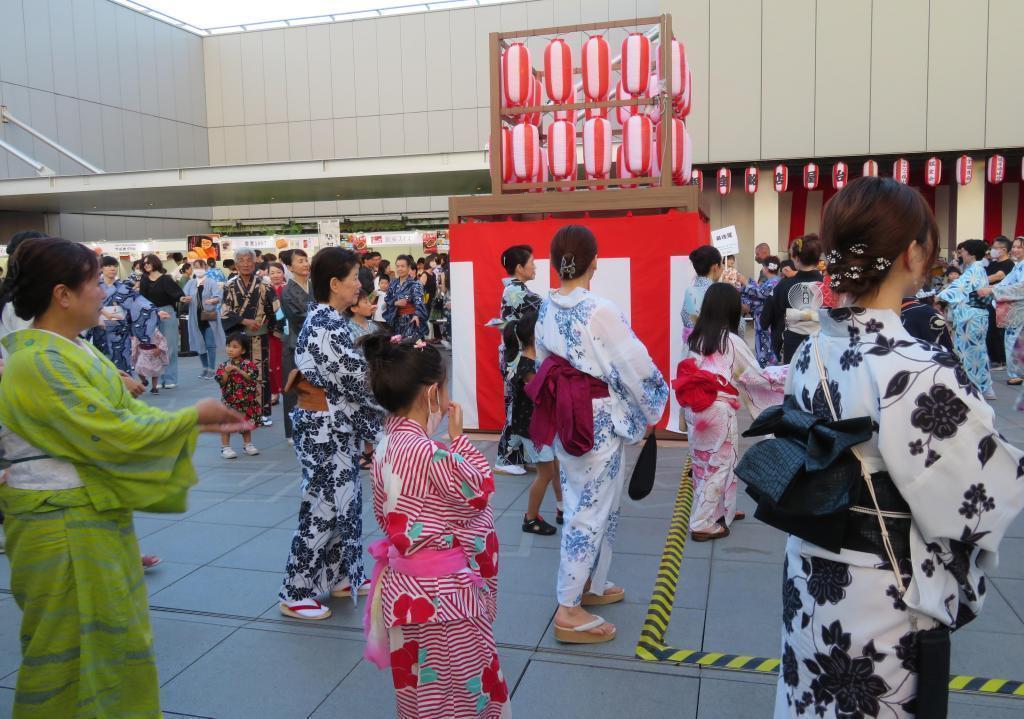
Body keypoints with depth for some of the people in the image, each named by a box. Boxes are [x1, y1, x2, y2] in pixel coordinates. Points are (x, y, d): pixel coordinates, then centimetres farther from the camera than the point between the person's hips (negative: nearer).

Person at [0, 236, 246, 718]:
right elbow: (113, 433, -25)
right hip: (63, 527, -9)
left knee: (107, 637, 21)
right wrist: (193, 416, -15)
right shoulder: (42, 363, -24)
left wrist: (198, 424, -1)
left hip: (92, 517, 9)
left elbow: (125, 410, 7)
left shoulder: (73, 350, 6)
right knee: (70, 648, 8)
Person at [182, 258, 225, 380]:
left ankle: (212, 370, 1)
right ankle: (205, 368, 23)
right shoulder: (190, 283, 9)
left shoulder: (212, 282, -4)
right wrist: (185, 299, -22)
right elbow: (183, 297, 2)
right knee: (200, 344, 10)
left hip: (209, 317, -4)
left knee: (210, 344, -5)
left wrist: (212, 300, -39)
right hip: (196, 318, 4)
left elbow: (218, 296, -18)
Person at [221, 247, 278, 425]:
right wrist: (245, 321, -13)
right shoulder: (230, 285, 0)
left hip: (259, 336, 0)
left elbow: (273, 310, 5)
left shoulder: (263, 285, 1)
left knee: (261, 371, 1)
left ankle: (263, 411, 9)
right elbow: (225, 312, -5)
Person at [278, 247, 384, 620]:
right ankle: (295, 593, 11)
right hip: (325, 428, -10)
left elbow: (348, 373, 13)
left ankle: (340, 576, 30)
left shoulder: (328, 320, 9)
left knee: (345, 501, 17)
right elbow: (357, 378, -21)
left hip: (335, 426, 10)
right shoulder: (326, 325, -21)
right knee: (323, 506, -1)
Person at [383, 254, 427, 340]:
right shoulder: (393, 284, 8)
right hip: (396, 320, 5)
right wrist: (395, 303, -11)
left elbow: (418, 300, -24)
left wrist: (417, 314, -41)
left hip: (411, 319, -5)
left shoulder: (415, 284, -10)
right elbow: (386, 300, 10)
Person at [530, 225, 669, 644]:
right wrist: (654, 405, 4)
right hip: (599, 422, -7)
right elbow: (635, 368, -14)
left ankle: (589, 584, 35)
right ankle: (568, 612, 8)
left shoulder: (546, 309, 2)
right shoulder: (600, 312, -19)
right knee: (592, 510, 1)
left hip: (563, 418, 8)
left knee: (582, 504, 20)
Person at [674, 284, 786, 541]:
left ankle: (719, 510, 34)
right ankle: (703, 524, 9)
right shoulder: (731, 341, -9)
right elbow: (757, 377, -3)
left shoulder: (695, 336, 7)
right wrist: (787, 372, 9)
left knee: (705, 463, 17)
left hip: (694, 408, 6)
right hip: (719, 410, -6)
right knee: (718, 465, 5)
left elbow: (689, 373, 11)